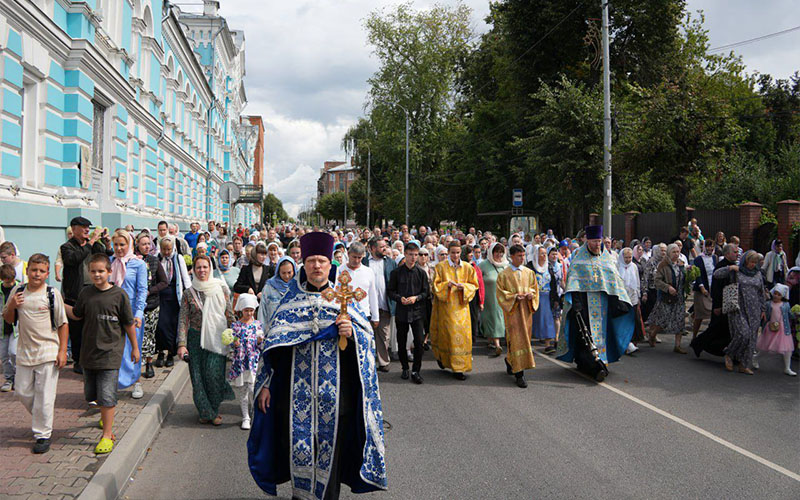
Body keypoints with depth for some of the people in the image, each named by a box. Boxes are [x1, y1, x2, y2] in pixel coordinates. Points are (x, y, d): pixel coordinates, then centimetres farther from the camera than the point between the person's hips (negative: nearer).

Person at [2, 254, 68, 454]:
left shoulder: (52, 294, -7)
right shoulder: (17, 291, 3)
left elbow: (63, 324, -3)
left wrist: (62, 351, -7)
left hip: (48, 353, -4)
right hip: (24, 352, 4)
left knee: (44, 396, -1)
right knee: (23, 391, 12)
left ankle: (43, 435, 10)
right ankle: (40, 419, 38)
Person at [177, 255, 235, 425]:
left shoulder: (221, 289, 5)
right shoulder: (189, 293, 3)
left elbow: (230, 315, 9)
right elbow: (183, 320, 1)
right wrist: (182, 344, -7)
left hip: (217, 339, 0)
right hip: (196, 339, 1)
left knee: (213, 373, -9)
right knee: (198, 376, 0)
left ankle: (213, 410, 10)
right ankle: (206, 412, 14)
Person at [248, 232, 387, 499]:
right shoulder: (291, 299, 7)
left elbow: (368, 335, 3)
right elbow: (272, 343, 7)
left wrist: (351, 332, -19)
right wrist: (265, 385, 3)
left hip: (334, 389, 0)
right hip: (297, 388, 1)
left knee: (331, 443, 3)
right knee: (297, 442, 4)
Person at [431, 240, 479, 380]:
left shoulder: (467, 268, 6)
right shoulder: (441, 267, -1)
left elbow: (474, 285, 9)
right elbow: (435, 286, -2)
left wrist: (464, 286, -11)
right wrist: (446, 285, -20)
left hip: (461, 306, 3)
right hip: (446, 306, -2)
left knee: (463, 334, -1)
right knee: (449, 335, -5)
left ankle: (459, 367, 7)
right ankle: (441, 356, 20)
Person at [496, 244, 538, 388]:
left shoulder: (529, 272, 10)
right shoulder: (504, 274, -3)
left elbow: (535, 287, 16)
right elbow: (500, 293, -4)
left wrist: (531, 294, -7)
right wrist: (514, 297, -19)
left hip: (526, 310, 5)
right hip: (512, 311, -5)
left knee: (524, 338, 11)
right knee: (516, 340, -8)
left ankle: (510, 360, 37)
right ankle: (519, 374, -6)